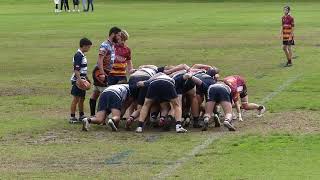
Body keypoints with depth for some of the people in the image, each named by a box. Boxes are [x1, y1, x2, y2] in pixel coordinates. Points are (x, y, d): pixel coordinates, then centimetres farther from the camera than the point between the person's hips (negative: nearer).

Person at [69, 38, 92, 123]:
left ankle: (81, 116, 24)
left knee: (82, 98, 15)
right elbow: (76, 69, -22)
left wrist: (87, 78, 26)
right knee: (76, 99, -6)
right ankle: (72, 117, -1)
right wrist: (79, 79, -27)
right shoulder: (78, 55, -16)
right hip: (77, 80, -10)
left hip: (82, 80, 10)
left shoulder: (82, 55, 14)